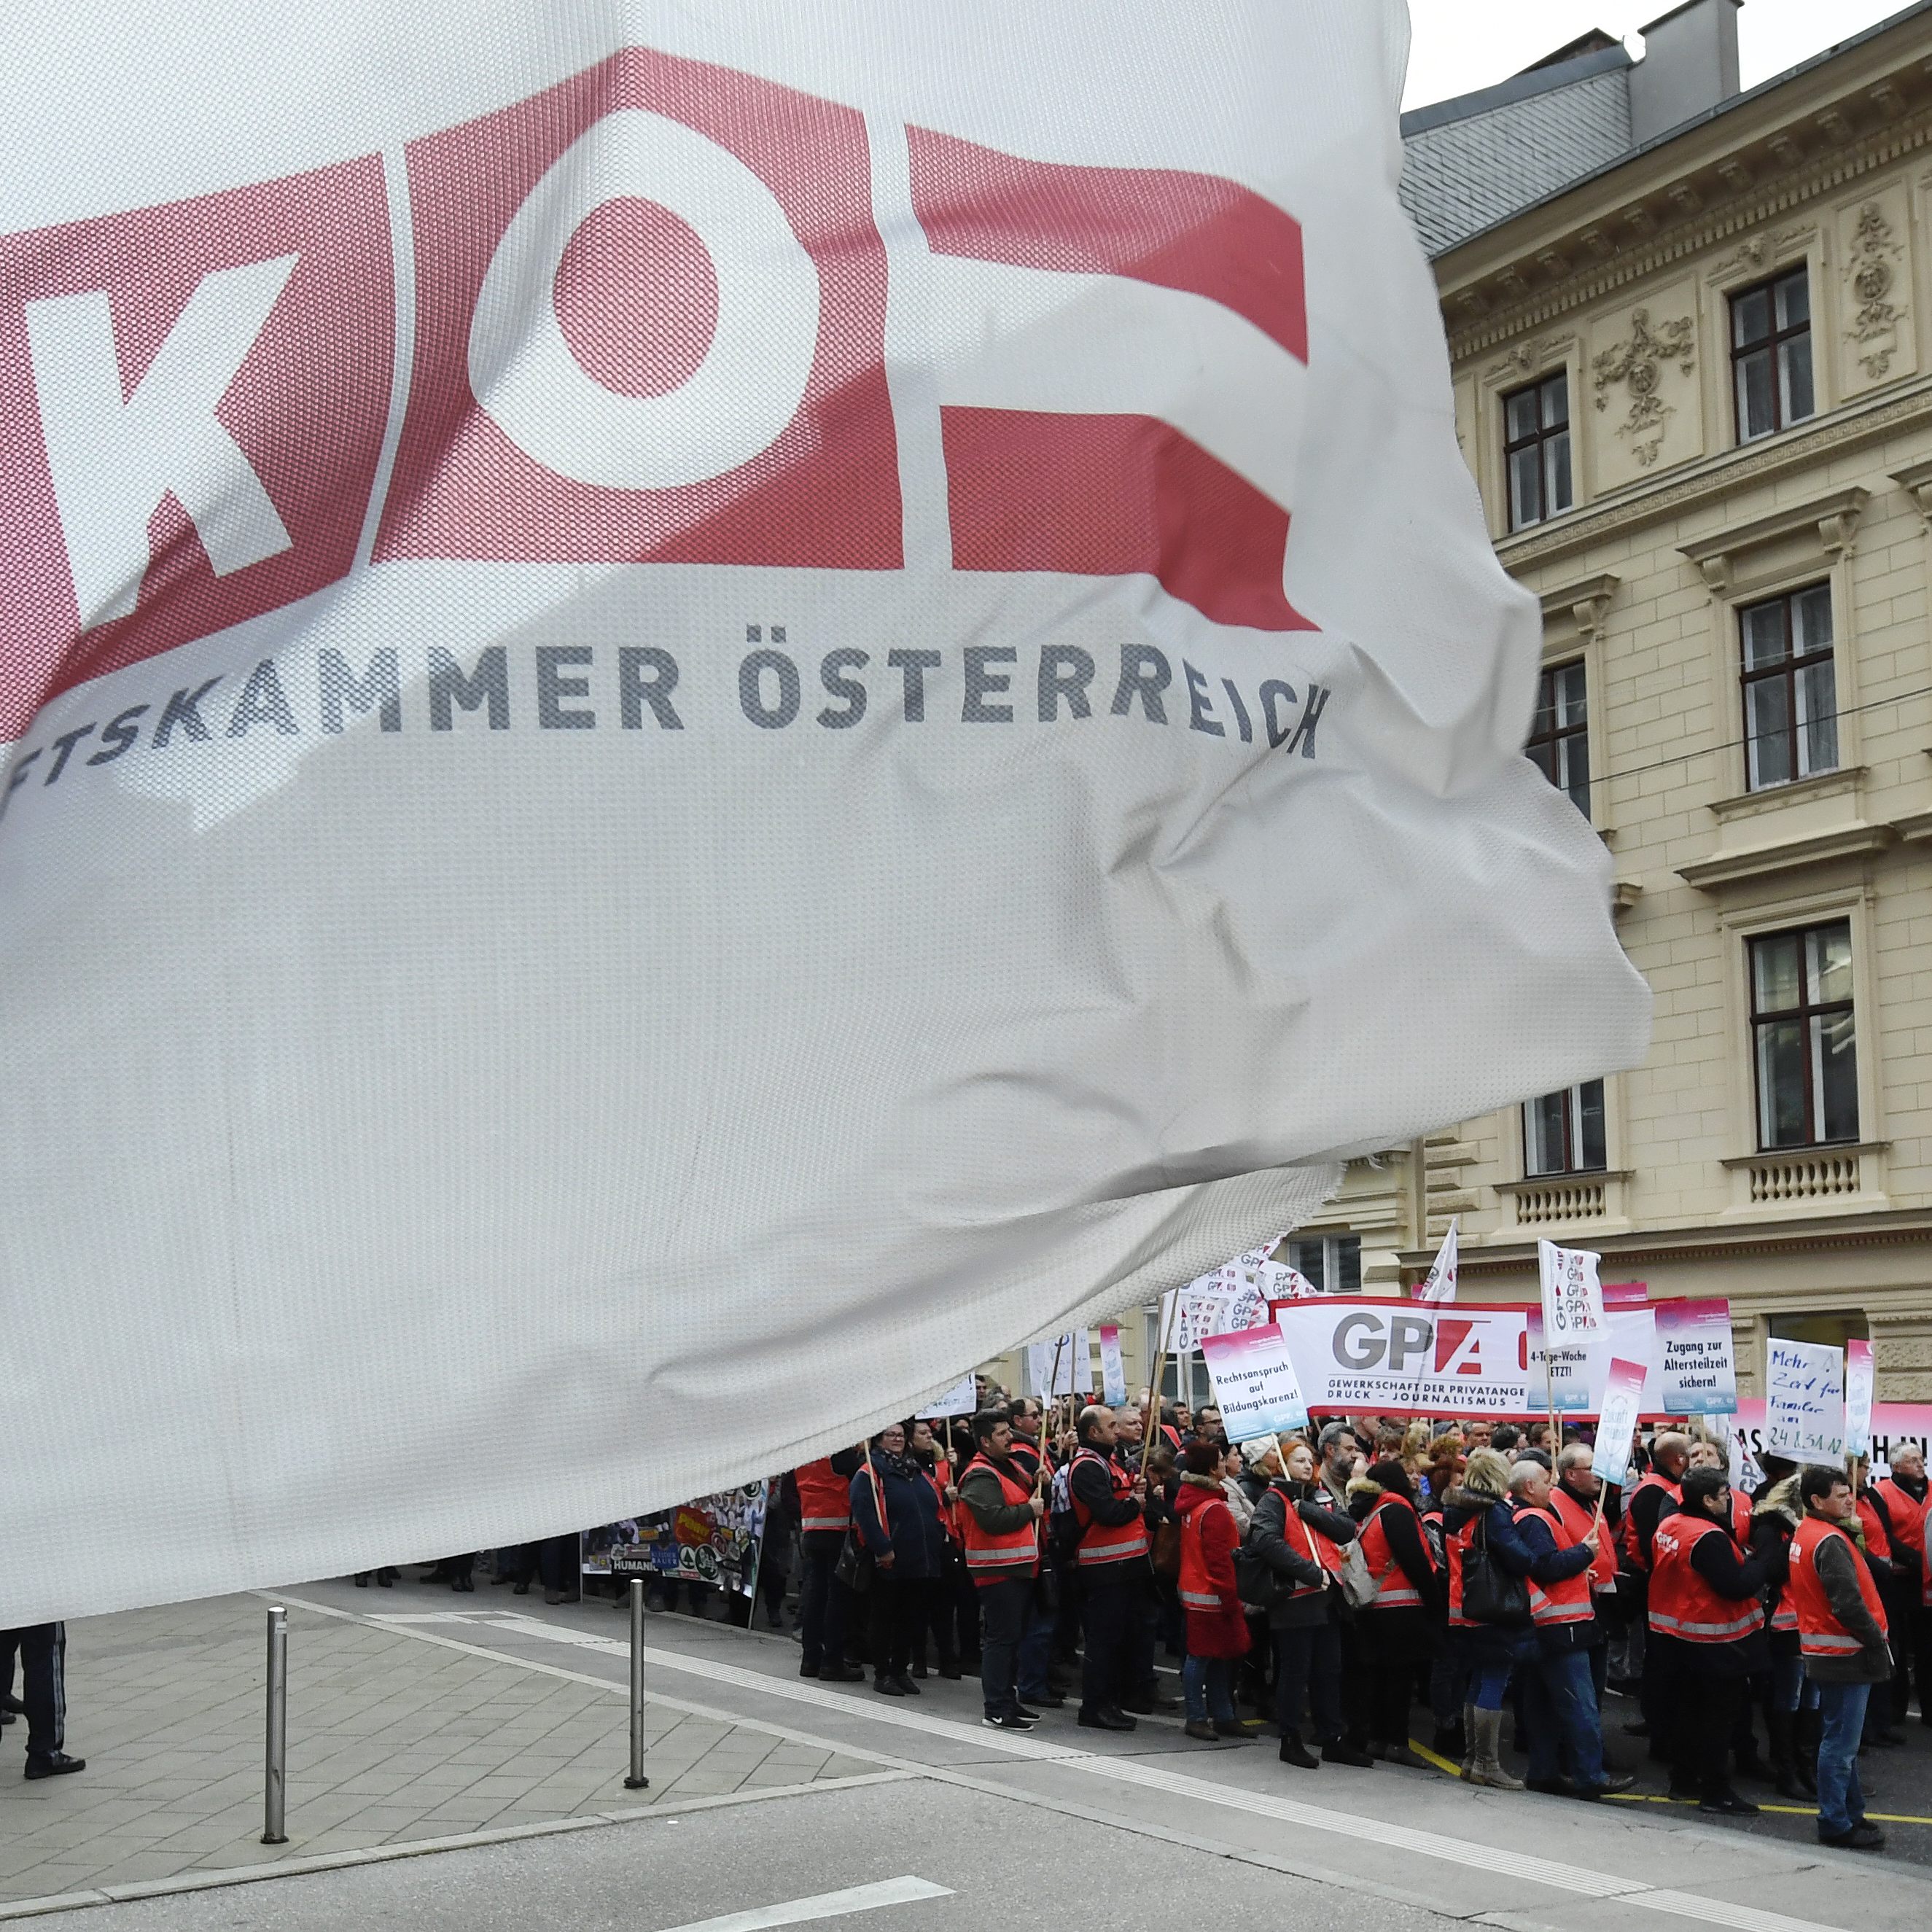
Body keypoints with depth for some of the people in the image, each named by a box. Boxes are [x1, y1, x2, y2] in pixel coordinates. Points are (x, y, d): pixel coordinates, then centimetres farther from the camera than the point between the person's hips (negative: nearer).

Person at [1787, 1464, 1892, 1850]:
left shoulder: (1805, 1533, 12)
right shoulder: (1830, 1541, -20)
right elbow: (1848, 1604, -25)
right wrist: (1877, 1642, -15)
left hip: (1827, 1652, 10)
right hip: (1845, 1656, -10)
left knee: (1843, 1739, 19)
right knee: (1841, 1743, -3)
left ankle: (1851, 1813, 29)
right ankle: (1835, 1825, 3)